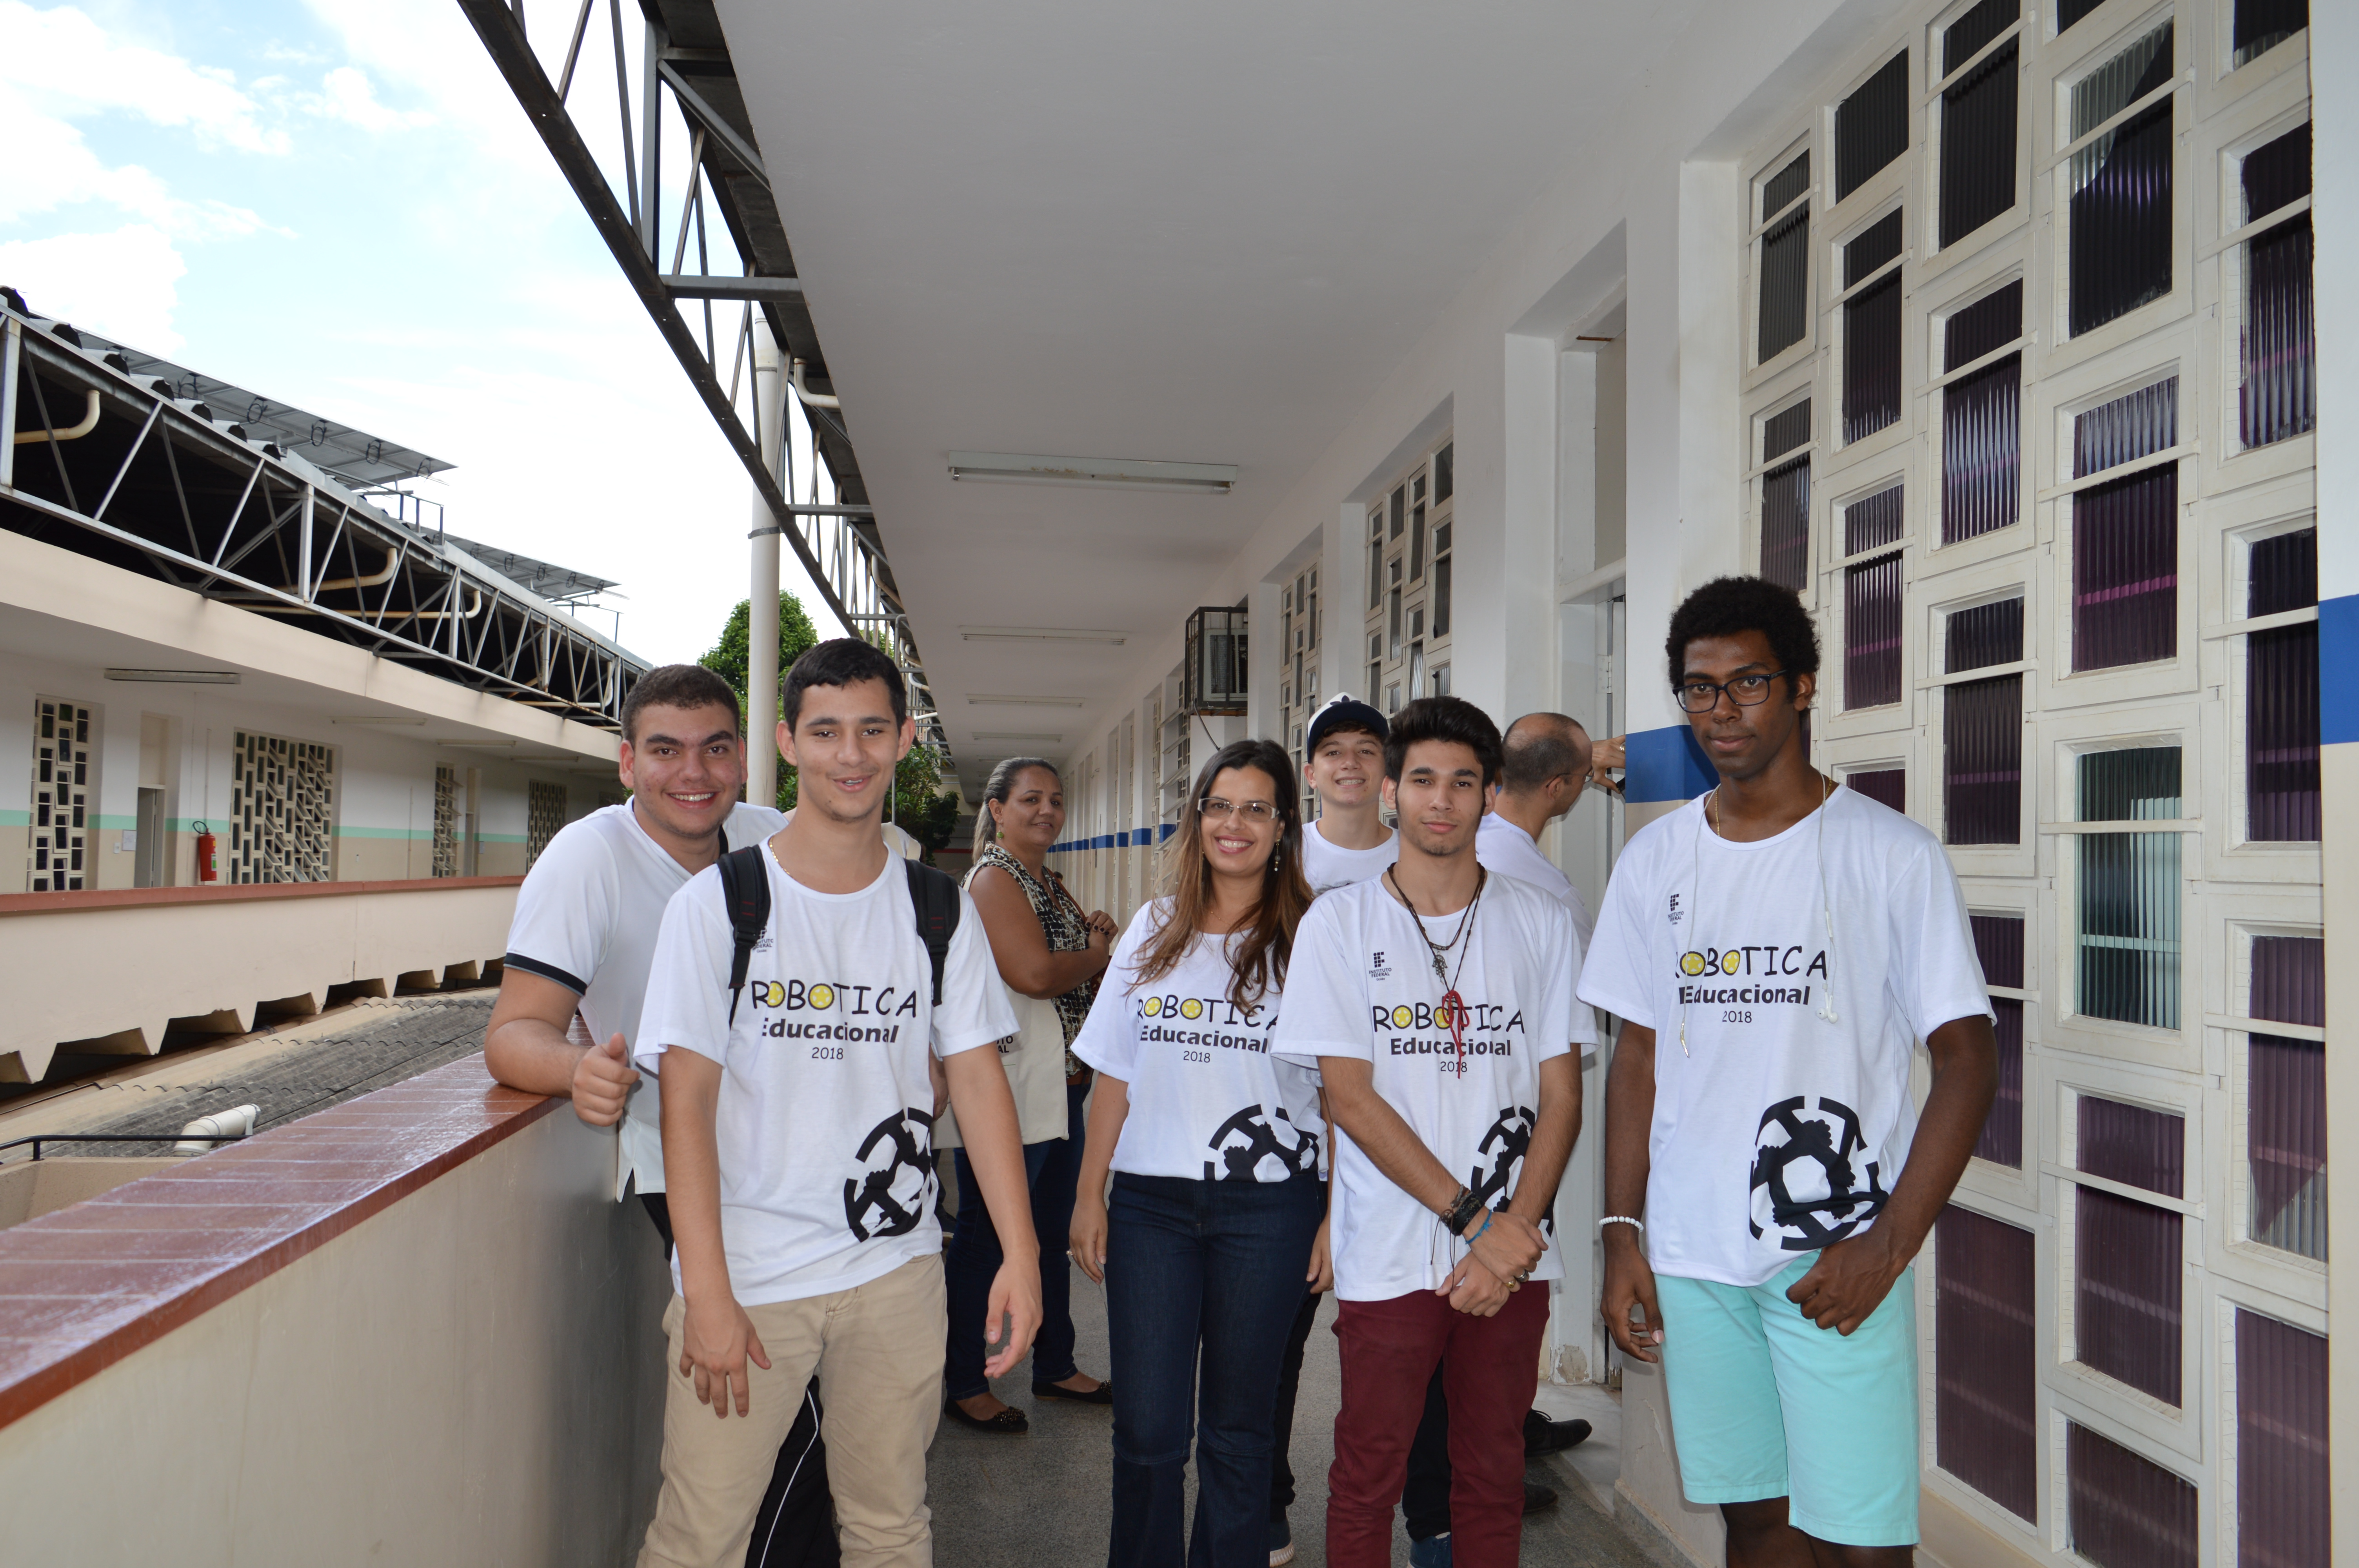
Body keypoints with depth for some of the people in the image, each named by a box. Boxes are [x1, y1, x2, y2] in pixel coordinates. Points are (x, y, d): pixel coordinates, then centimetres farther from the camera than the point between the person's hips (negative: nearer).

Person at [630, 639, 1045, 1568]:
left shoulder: (941, 912, 3)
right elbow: (686, 1105, -8)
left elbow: (977, 1080, 3)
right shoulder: (717, 903, -5)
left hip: (896, 1270, 3)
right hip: (746, 1272, -2)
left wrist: (1021, 1253, -4)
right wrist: (707, 1295, -13)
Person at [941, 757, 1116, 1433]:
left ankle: (1055, 1367, 30)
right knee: (984, 1236, 0)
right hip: (1008, 1083, -10)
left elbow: (1083, 973, 25)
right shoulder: (994, 877, -11)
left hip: (1061, 1084, 10)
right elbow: (1036, 973, -23)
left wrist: (1095, 938, 3)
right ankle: (963, 1384, 12)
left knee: (1052, 1230, 17)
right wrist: (1100, 952, -5)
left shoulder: (1051, 883, 17)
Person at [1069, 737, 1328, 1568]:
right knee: (1146, 1428, 4)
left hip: (1267, 1209, -2)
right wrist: (1089, 1196, 8)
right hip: (1150, 1202, 2)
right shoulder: (1154, 930, 9)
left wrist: (1337, 1217, -8)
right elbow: (1116, 1080, 11)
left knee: (1236, 1426, 10)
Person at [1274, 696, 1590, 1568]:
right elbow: (1350, 1098, -7)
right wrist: (1475, 1218, -12)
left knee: (1493, 1472, 12)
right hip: (1388, 1257, -2)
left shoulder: (1539, 923, 5)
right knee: (1368, 1479, 7)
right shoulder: (1339, 923, -2)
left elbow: (1561, 1096, 3)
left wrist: (1512, 1236, -9)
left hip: (1512, 1255, 2)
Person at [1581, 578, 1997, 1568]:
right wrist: (1622, 1234, 5)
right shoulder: (1653, 861, 7)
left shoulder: (1892, 854, -5)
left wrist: (1890, 1242, -13)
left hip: (1838, 1257, -3)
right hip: (1689, 1257, 4)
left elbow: (1967, 1061, -5)